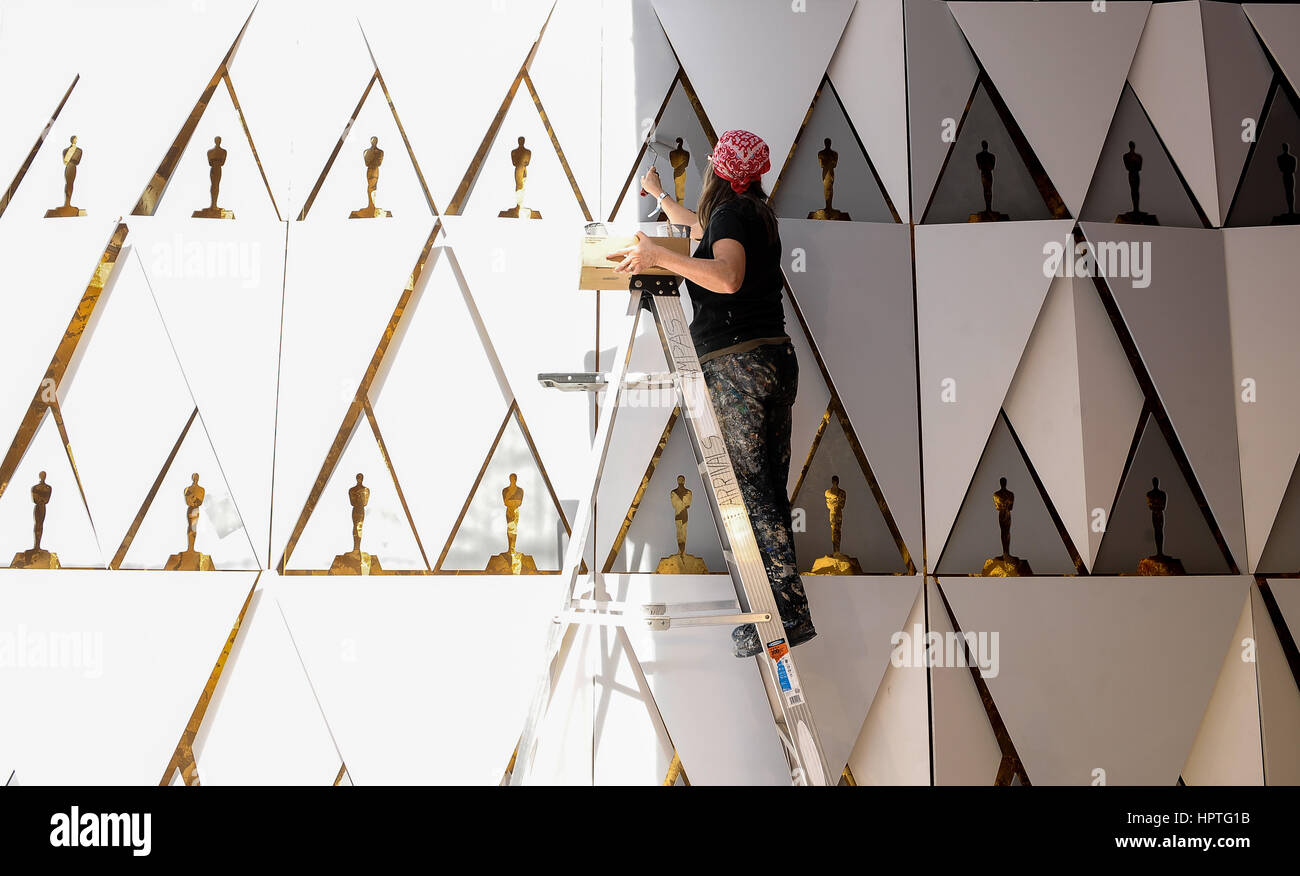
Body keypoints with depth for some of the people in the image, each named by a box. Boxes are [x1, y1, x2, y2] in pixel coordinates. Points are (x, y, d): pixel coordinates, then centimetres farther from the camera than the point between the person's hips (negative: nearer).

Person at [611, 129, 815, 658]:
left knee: (750, 492, -8)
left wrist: (659, 255, -23)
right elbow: (701, 230, 41)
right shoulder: (758, 214, 21)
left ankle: (790, 613, -9)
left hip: (735, 365, -9)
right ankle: (781, 608, 13)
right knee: (770, 490, 9)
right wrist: (659, 195, 56)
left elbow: (728, 276, -26)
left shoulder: (730, 212, -6)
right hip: (776, 358, 9)